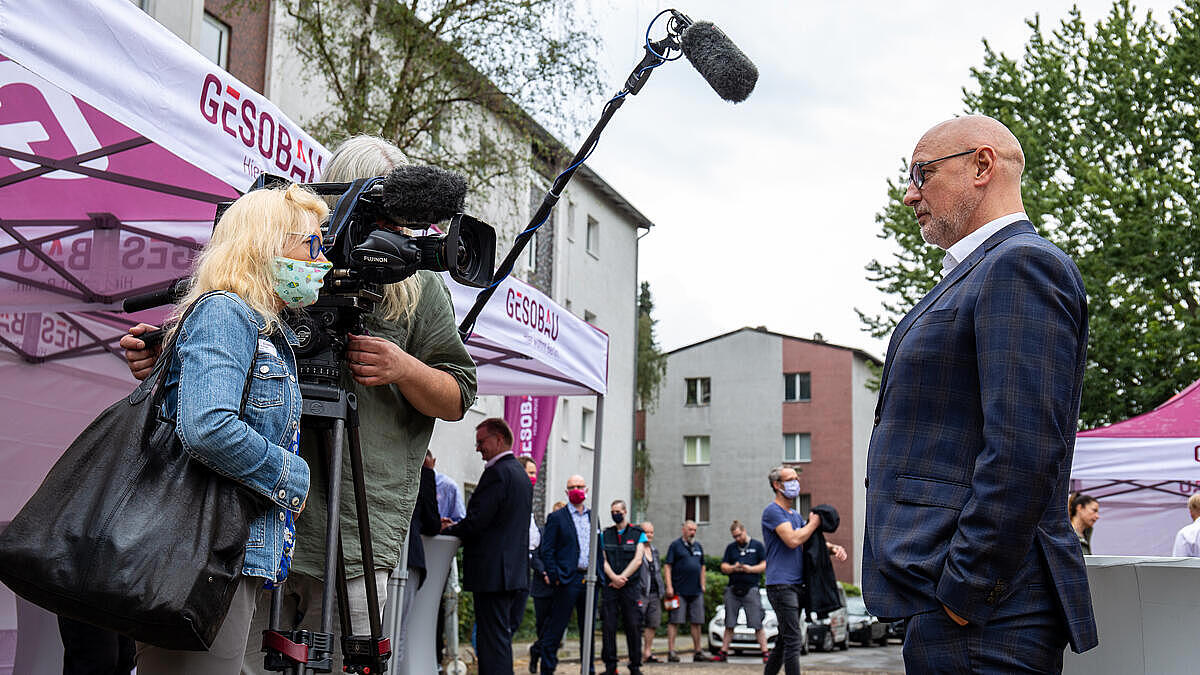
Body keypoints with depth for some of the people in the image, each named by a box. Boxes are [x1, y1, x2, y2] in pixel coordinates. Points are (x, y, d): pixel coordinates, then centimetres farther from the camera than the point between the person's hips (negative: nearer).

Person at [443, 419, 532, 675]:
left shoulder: (497, 473, -13)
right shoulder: (520, 473, 18)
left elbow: (477, 521, -18)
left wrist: (448, 530, 0)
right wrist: (458, 527, 15)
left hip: (493, 571, -10)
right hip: (515, 571, 10)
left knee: (493, 638, -9)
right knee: (502, 637, 14)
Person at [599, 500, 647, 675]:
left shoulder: (638, 534, 7)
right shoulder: (605, 534, 11)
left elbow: (637, 560, -2)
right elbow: (602, 559, 4)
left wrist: (622, 578, -11)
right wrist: (614, 577, -12)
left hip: (631, 586, -1)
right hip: (609, 586, 1)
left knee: (633, 626, -3)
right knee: (609, 626, -2)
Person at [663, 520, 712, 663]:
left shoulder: (698, 546, 16)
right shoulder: (675, 545, -2)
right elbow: (667, 566, -6)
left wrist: (703, 585, 16)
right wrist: (669, 586, -14)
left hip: (696, 592, 6)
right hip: (679, 591, -6)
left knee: (697, 622, 8)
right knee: (674, 621, -5)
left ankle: (697, 652, 15)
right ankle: (671, 651, -3)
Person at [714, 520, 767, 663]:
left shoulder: (758, 545, 6)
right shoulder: (731, 548, 15)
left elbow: (766, 565, 1)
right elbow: (723, 567, 12)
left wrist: (750, 569, -14)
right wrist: (733, 568, -9)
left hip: (751, 589, -3)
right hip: (733, 590, 3)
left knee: (757, 624, -6)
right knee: (729, 624, 7)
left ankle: (765, 652, -4)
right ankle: (723, 652, 12)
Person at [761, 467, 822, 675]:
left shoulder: (795, 515, 20)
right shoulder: (773, 511, -8)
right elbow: (792, 540, -20)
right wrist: (813, 523, -6)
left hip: (796, 585, 9)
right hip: (781, 585, -9)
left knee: (784, 640, 13)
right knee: (793, 641, -13)